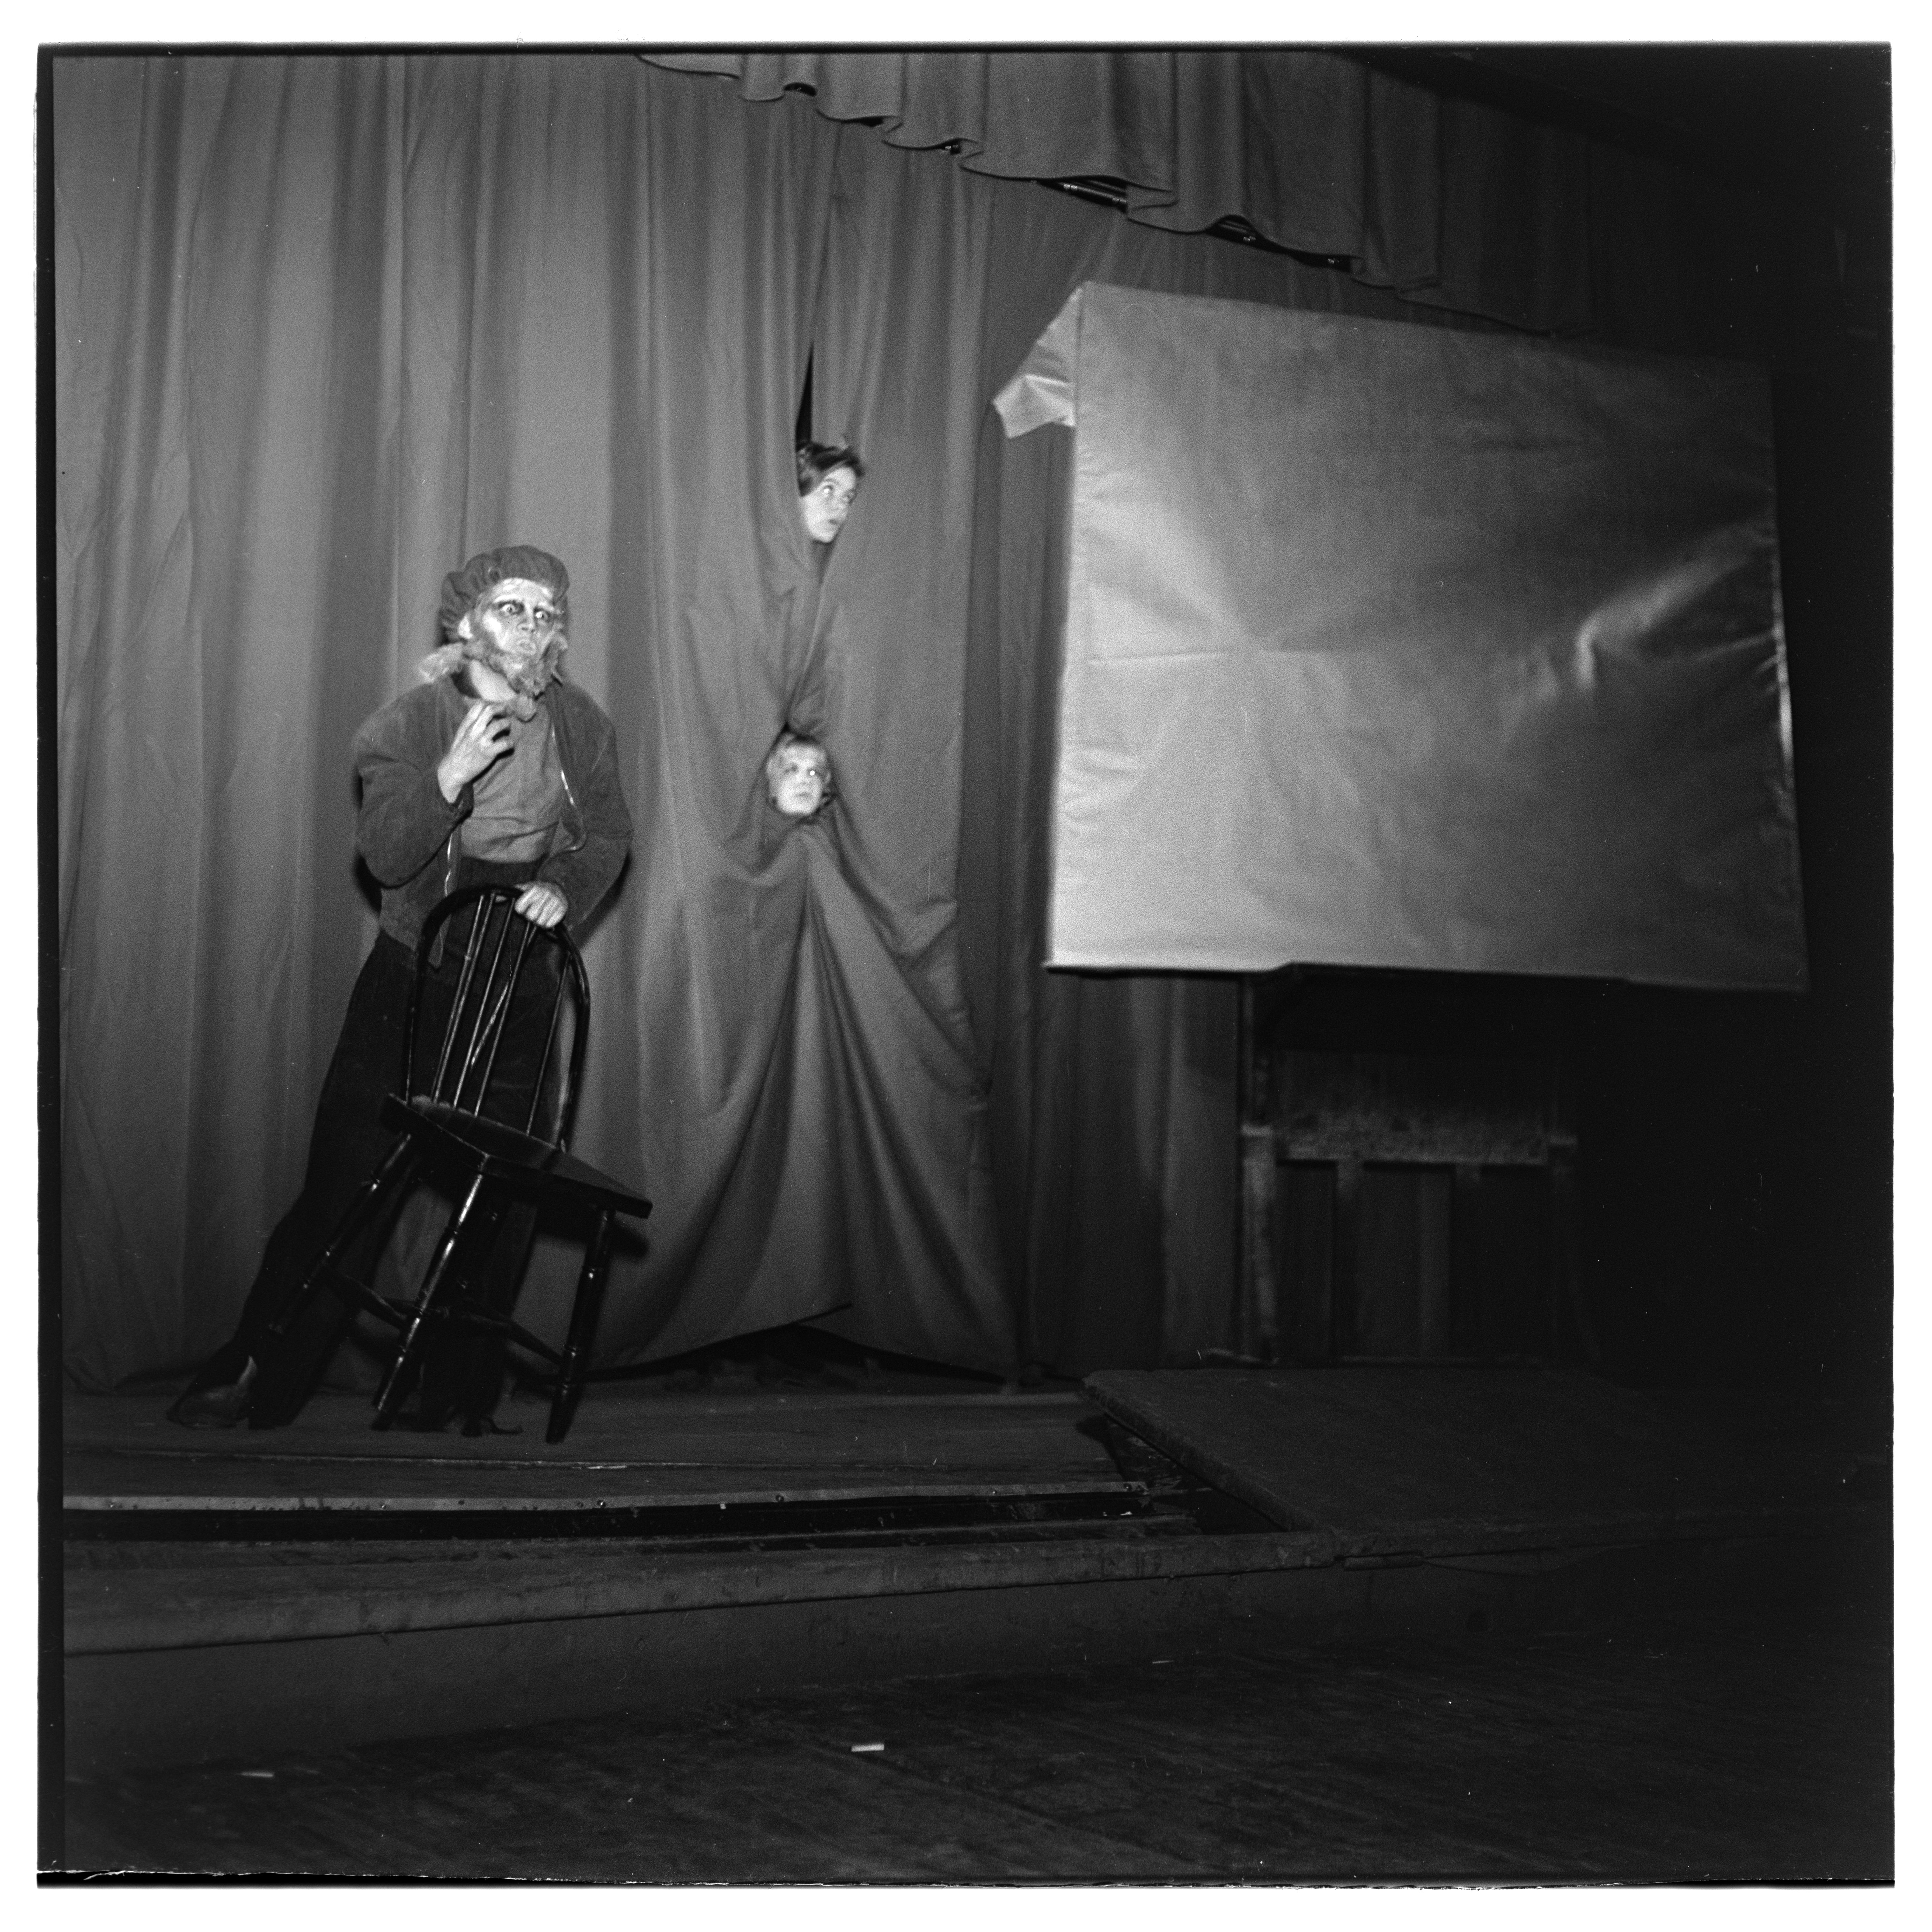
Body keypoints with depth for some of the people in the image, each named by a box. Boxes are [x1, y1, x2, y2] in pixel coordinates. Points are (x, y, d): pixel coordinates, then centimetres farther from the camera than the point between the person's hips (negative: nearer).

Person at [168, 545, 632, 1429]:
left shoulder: (580, 727, 0)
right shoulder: (411, 721, -8)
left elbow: (608, 838, 6)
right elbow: (385, 855, -17)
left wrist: (565, 889, -14)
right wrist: (452, 774, -32)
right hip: (411, 981, -3)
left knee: (502, 1199, 3)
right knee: (346, 1186, -5)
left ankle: (461, 1400, 17)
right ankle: (253, 1375, 7)